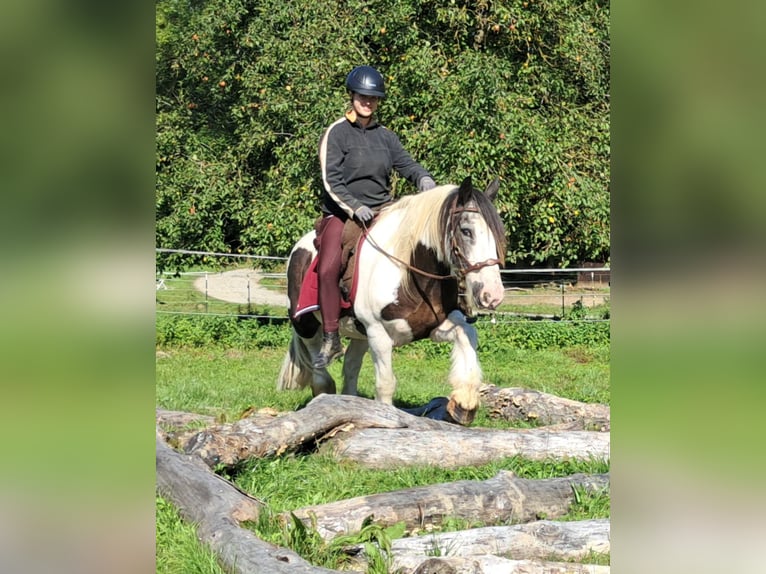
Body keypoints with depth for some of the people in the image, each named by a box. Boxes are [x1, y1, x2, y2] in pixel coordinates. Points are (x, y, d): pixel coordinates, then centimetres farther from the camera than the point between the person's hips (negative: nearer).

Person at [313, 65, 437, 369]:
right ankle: (330, 340, -22)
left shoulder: (385, 136, 14)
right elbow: (331, 181, -9)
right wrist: (354, 207, -23)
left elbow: (406, 164, 4)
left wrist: (423, 178, -20)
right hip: (341, 214, -5)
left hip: (381, 212, 5)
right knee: (328, 268, -26)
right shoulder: (337, 133, -2)